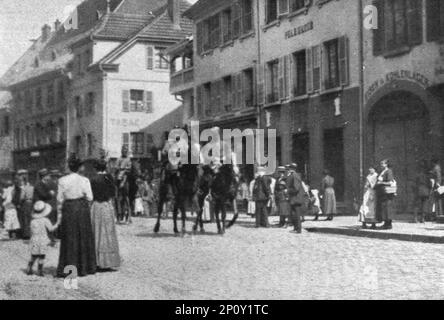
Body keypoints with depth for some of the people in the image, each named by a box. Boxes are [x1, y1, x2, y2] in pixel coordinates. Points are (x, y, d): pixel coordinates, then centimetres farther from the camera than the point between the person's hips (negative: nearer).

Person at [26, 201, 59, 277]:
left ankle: (29, 270, 13)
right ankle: (40, 271, 0)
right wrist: (56, 225, 3)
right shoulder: (45, 220, -8)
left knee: (33, 257, 14)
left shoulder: (33, 221, 4)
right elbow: (51, 229, -12)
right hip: (42, 241, -4)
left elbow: (32, 232, 9)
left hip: (34, 241, 4)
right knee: (41, 257, 0)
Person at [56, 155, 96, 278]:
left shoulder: (62, 181, -5)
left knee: (69, 239, 6)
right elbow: (89, 198, -5)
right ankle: (83, 268, 16)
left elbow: (60, 199, -2)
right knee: (84, 238, 11)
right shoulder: (84, 180, -6)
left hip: (68, 209, 0)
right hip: (82, 208, 0)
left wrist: (59, 215, 6)